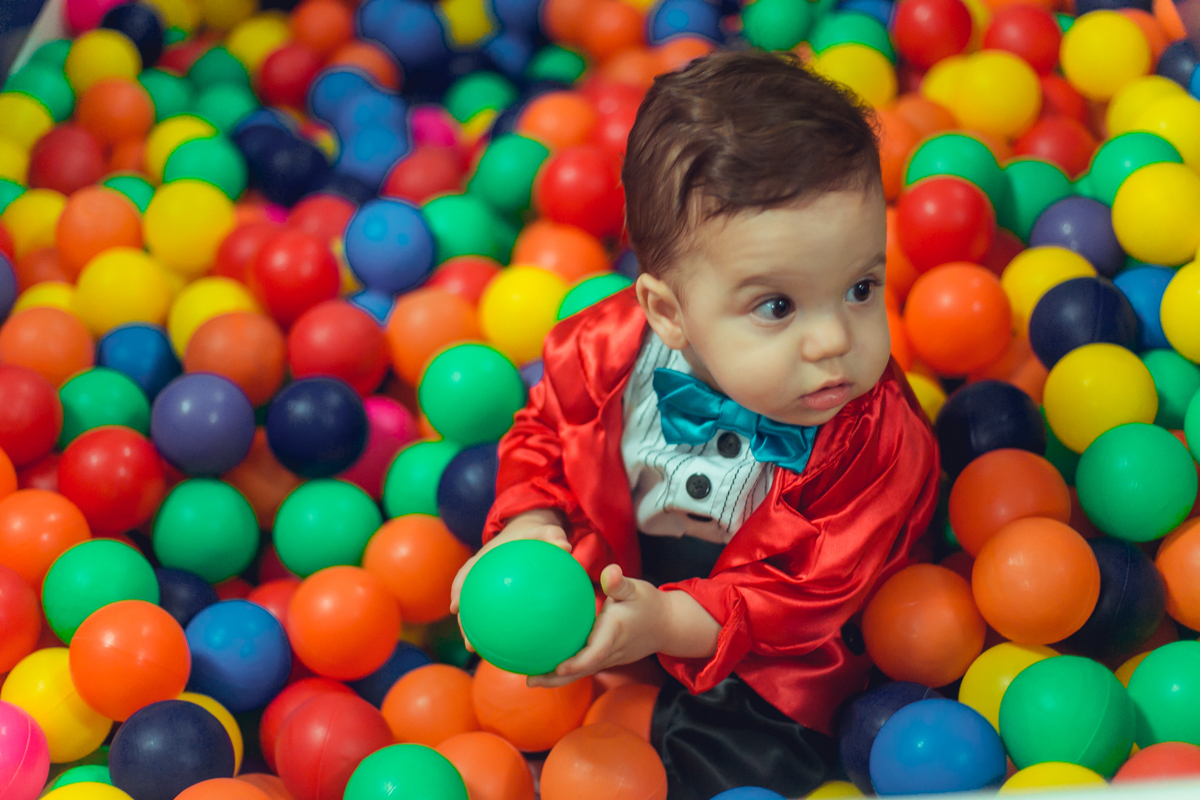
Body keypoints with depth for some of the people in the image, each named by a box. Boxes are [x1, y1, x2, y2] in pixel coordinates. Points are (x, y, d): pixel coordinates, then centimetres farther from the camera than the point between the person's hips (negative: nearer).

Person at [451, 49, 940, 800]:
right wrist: (529, 530, -19)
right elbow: (545, 435, 0)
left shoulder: (877, 442, -30)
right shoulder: (608, 351, -22)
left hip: (752, 654, -3)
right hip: (614, 573, 4)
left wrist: (669, 624, -38)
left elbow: (805, 594, -26)